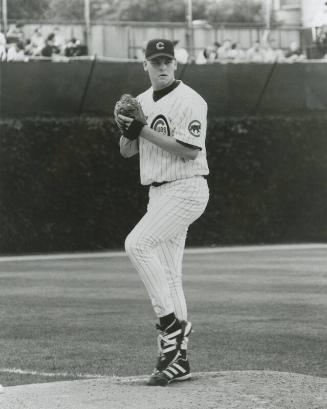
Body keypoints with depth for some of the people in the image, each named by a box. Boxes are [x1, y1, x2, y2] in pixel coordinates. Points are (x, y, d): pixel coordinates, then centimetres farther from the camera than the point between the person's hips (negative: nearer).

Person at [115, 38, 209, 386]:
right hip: (158, 193, 8)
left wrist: (144, 130, -19)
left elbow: (190, 150, -21)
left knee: (137, 243, -23)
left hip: (185, 189, -8)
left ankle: (172, 322, -14)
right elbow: (127, 152, 15)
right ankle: (177, 359, 10)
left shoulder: (189, 101, -11)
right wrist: (127, 131, -7)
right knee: (166, 274, 7)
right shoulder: (142, 102, 14)